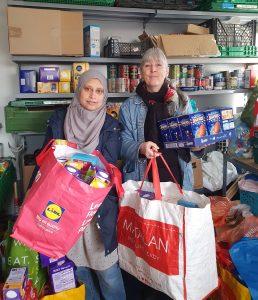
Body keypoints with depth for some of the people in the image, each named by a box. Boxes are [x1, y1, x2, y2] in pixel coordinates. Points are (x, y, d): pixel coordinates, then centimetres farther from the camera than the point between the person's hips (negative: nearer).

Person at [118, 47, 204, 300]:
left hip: (176, 179, 1)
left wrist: (197, 145, -10)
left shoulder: (182, 102, 9)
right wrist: (140, 148, -20)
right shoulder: (129, 106, 5)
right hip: (141, 181, -1)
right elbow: (122, 144, 0)